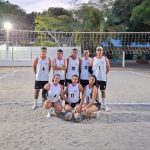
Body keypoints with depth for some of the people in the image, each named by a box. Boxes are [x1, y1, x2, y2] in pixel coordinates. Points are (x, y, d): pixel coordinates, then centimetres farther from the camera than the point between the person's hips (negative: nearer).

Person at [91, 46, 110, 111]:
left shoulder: (105, 59, 1)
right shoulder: (93, 59, 3)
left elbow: (108, 68, 5)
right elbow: (90, 68, 6)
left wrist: (105, 74, -1)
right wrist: (92, 75, -1)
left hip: (103, 78, -1)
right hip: (95, 78, 1)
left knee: (103, 91, 5)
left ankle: (104, 105, 13)